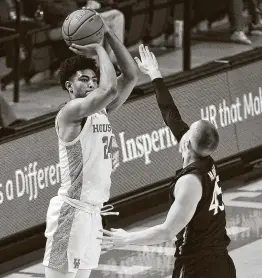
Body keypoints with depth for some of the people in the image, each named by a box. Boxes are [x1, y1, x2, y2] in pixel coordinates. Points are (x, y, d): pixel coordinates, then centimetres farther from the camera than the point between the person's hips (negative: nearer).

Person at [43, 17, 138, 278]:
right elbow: (110, 89, -29)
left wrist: (108, 35, 1)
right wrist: (99, 50, -14)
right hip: (71, 210, -9)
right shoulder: (71, 112, -13)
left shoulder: (100, 111, 11)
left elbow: (131, 75, 9)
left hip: (93, 211, 9)